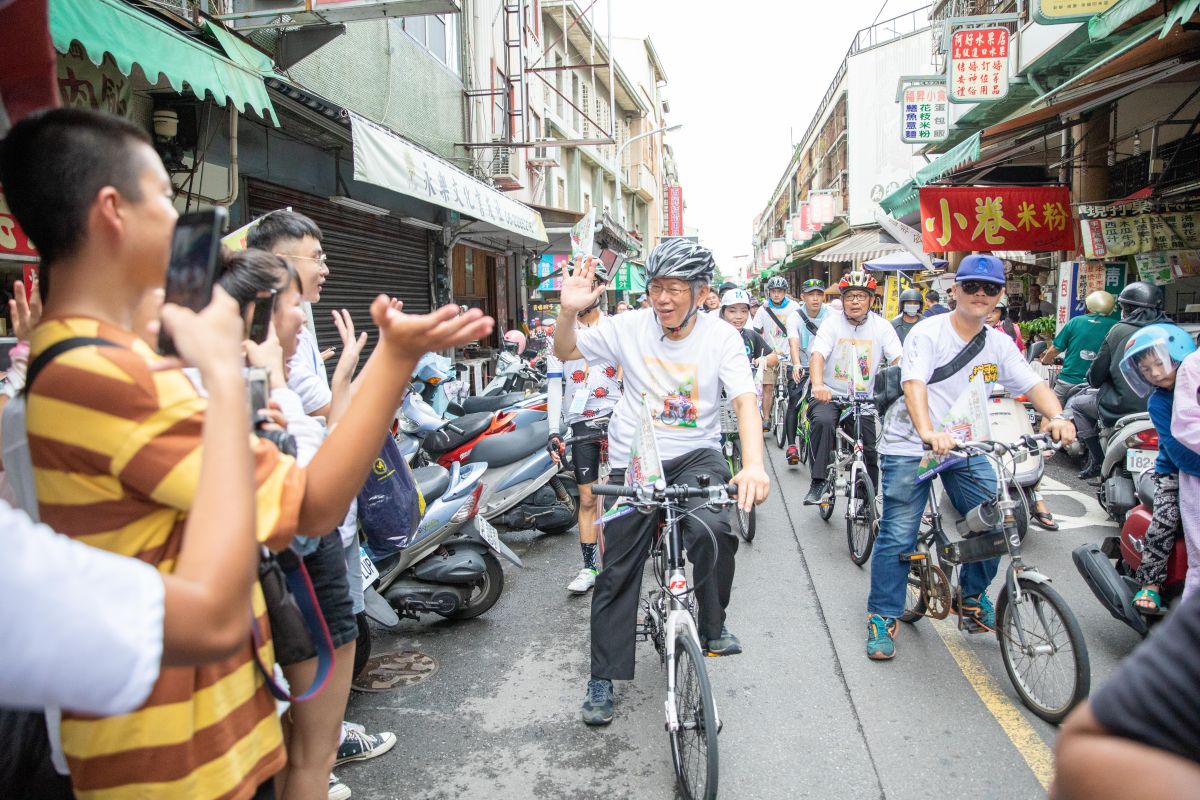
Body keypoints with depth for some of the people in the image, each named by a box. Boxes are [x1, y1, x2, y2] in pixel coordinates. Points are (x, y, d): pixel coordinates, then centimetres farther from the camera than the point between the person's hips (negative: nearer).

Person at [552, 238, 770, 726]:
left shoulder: (721, 336, -9)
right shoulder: (630, 327, -6)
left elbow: (745, 401, -19)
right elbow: (566, 352, 2)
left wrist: (754, 466, -36)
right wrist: (569, 312, -20)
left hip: (696, 455, -1)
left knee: (712, 530, -31)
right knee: (617, 573, 5)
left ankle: (713, 625, -1)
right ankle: (602, 680, 22)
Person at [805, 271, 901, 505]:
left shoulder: (882, 326, -1)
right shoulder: (832, 323, -6)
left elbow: (898, 359, -10)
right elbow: (817, 354, -20)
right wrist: (818, 385, -39)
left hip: (863, 399, 2)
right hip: (830, 395, -2)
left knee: (870, 451, 1)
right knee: (823, 421, -32)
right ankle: (818, 483, -25)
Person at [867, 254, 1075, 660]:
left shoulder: (999, 344, 6)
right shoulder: (928, 332, -11)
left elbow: (1034, 384, -4)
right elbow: (914, 384, -25)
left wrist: (1056, 416, -26)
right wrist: (928, 432, -42)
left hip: (966, 446, 5)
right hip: (910, 445, -5)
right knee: (898, 535, -5)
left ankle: (972, 598, 24)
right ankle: (882, 617, 10)